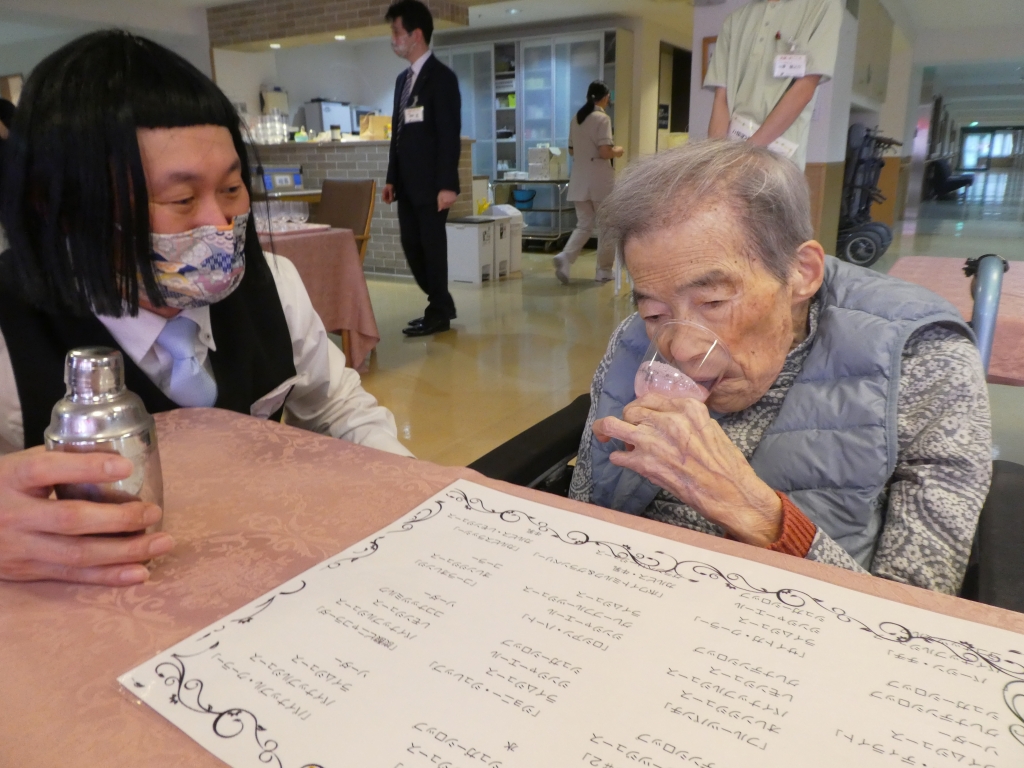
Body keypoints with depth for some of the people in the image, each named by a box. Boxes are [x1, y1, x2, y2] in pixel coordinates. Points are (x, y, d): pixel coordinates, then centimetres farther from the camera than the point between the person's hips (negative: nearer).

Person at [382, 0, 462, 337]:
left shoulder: (442, 77, -7)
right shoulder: (403, 79, 18)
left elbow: (450, 134, -14)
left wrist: (448, 184, -20)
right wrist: (392, 178, 15)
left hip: (431, 184, -8)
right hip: (408, 183, 8)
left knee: (432, 246, -2)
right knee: (411, 246, 9)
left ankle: (438, 313, 10)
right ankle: (442, 304, 23)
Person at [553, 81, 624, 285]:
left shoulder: (576, 118, 10)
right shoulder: (602, 118, -10)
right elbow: (605, 152, -17)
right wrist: (617, 151, 2)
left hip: (579, 180, 6)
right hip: (599, 180, -6)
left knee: (584, 225, 11)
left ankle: (565, 257, -13)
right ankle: (603, 271, 12)